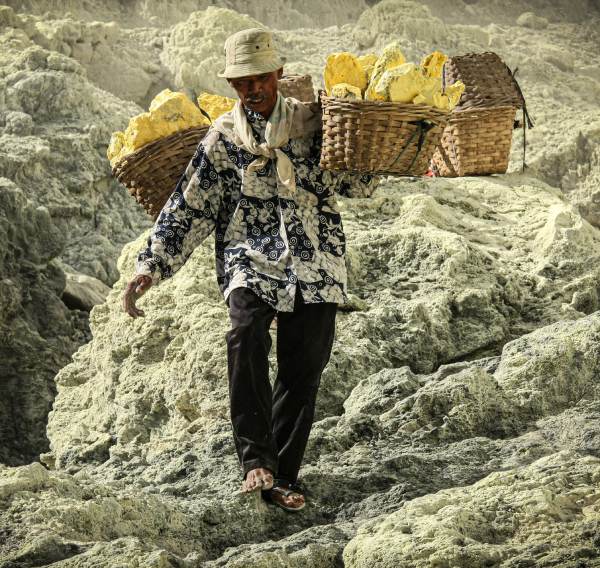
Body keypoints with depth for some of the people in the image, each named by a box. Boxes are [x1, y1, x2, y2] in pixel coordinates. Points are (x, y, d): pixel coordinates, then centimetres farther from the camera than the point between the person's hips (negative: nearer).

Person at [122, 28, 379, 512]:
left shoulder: (312, 121, 8)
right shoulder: (222, 138, 8)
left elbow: (358, 182, 9)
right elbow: (188, 209, 7)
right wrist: (151, 267, 0)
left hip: (315, 263, 1)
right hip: (250, 258, -1)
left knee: (304, 369, -3)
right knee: (247, 333, -29)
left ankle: (282, 476, 10)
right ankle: (256, 460, -27)